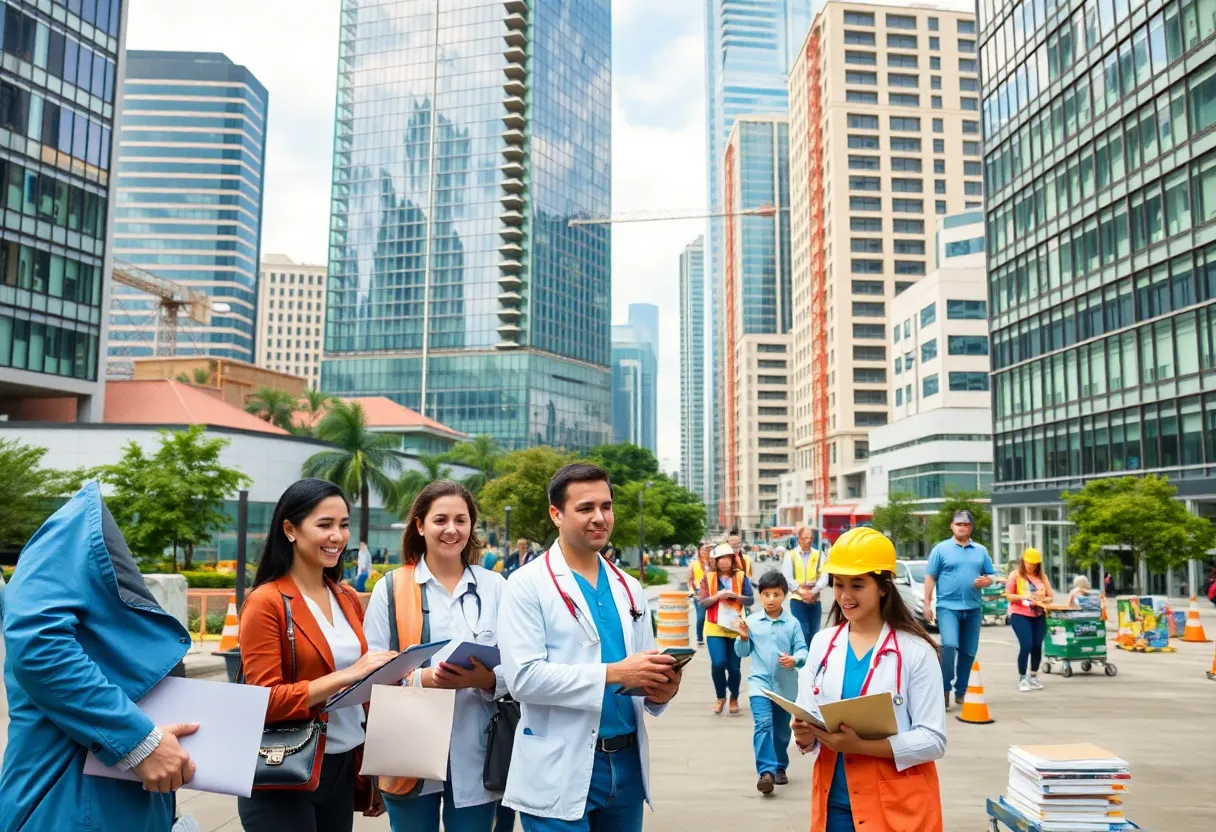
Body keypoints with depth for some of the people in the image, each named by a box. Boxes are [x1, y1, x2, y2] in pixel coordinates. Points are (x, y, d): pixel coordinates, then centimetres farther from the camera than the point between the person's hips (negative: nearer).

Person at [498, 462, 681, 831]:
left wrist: (661, 689, -9)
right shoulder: (528, 585, -7)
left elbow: (641, 666, 13)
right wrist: (613, 674, -21)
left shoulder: (629, 588, 11)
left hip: (627, 763, 6)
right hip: (560, 773, -5)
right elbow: (523, 677, -17)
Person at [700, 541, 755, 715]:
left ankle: (734, 698, 30)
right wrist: (717, 596, -18)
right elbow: (702, 603, -3)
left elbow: (750, 600, -2)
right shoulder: (709, 578, 2)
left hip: (735, 627, 0)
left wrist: (735, 596, -18)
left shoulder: (741, 577, 2)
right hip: (714, 627, 0)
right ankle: (721, 697, 12)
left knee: (734, 666, 3)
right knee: (718, 663, -14)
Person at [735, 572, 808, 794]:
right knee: (762, 725, -17)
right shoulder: (751, 621, -1)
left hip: (785, 685, 1)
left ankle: (780, 767, 33)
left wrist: (794, 660, -25)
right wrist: (743, 638, -17)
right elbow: (742, 652, 3)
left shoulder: (793, 624, -2)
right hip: (760, 682, -1)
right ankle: (766, 771, -21)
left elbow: (802, 650, -4)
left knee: (782, 729, 15)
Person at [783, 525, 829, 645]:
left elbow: (824, 577, -3)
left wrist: (812, 592, -17)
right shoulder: (790, 555, 2)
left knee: (813, 633, 7)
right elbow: (787, 578, -5)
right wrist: (802, 592, -14)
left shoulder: (819, 555, 6)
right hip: (797, 599, -2)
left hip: (815, 600, 2)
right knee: (802, 632, -8)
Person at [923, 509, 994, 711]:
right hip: (948, 606, -4)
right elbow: (930, 577, -1)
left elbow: (990, 576, 16)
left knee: (969, 652, 8)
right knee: (949, 645, -20)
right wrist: (927, 604, -6)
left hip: (973, 609, 4)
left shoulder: (981, 551, 12)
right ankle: (945, 689, -8)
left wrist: (985, 581, -9)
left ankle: (961, 692, 20)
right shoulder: (941, 549, 1)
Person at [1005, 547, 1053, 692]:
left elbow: (1050, 597, 10)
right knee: (1026, 645, -13)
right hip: (1020, 615, -4)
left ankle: (1033, 677, 23)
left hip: (1039, 616, 4)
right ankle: (1022, 678, 1)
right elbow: (1008, 595, -5)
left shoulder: (1042, 576, 9)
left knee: (1037, 646, 4)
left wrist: (1041, 600, -12)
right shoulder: (1015, 574, -2)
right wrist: (1024, 596, -20)